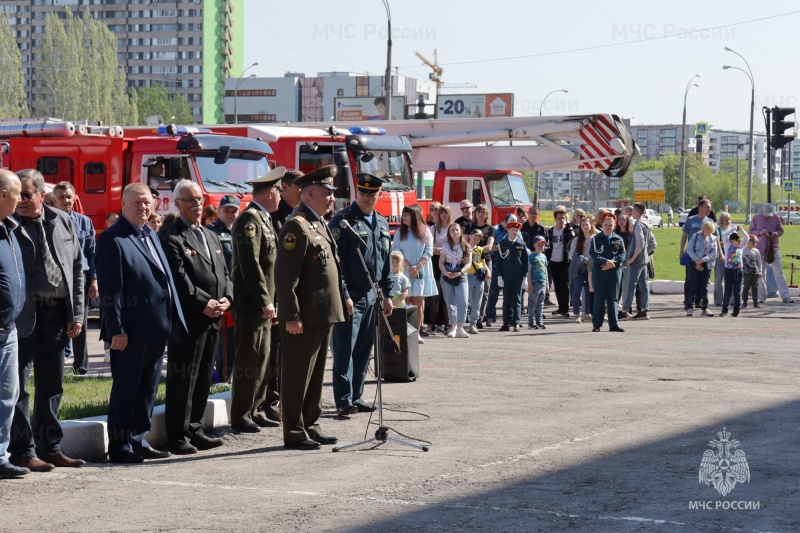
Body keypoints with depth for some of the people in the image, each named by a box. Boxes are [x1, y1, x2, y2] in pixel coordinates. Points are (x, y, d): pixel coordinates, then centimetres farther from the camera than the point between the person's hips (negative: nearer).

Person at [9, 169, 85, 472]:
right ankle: (23, 451, 6)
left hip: (56, 313, 5)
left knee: (51, 385, 12)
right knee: (18, 385, -1)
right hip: (23, 316, -5)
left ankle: (50, 448, 20)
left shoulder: (62, 222, 8)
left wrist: (76, 315, 4)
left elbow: (77, 268, 10)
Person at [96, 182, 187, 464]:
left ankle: (139, 440, 24)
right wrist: (116, 330, -21)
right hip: (131, 331, -9)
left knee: (148, 388, 14)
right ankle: (119, 446, 7)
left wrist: (174, 319, 13)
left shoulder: (151, 235, 16)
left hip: (156, 329, 9)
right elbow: (110, 290, -16)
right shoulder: (113, 239, -11)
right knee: (126, 388, 0)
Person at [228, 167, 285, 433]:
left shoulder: (264, 219, 18)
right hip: (251, 303, -10)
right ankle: (241, 416, -1)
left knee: (262, 358, 12)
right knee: (249, 359, -6)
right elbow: (250, 264, -20)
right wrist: (265, 301, -20)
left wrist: (272, 301, 15)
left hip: (264, 303, 10)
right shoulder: (249, 219, -13)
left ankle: (256, 411, 19)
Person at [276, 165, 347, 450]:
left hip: (323, 316, 10)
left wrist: (339, 304, 19)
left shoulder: (320, 224, 16)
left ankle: (310, 426, 24)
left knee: (315, 376, 16)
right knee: (297, 377, -2)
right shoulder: (296, 226, -15)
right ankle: (294, 433, 4)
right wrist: (291, 317, -22)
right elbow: (285, 277, -20)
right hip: (304, 318, -10)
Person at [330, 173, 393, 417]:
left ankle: (357, 397, 18)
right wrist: (343, 295, -19)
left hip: (371, 295, 7)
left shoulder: (382, 223, 13)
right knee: (345, 349, -7)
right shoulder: (343, 220, -9)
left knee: (364, 349, 10)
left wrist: (387, 294, 15)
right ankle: (344, 401, -6)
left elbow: (387, 262, 20)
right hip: (349, 296, -7)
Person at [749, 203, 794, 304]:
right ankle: (762, 296, 16)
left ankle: (785, 296, -5)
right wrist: (760, 232, -17)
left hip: (774, 249, 0)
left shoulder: (776, 218, 0)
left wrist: (776, 233, -16)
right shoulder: (756, 218, -1)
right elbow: (751, 232, 3)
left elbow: (781, 230, 7)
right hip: (760, 249, 0)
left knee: (779, 273, -3)